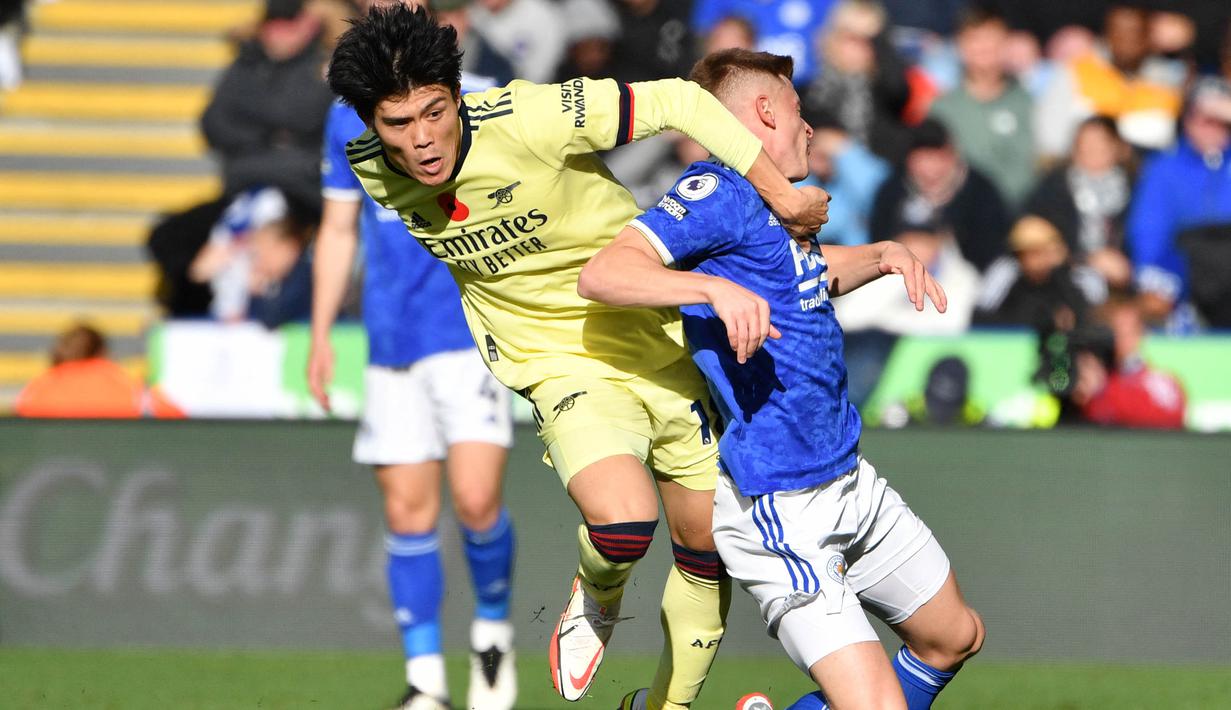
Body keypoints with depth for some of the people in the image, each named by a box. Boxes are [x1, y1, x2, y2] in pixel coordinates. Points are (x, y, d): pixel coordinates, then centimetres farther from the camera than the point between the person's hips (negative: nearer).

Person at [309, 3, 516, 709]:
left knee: (476, 499, -13)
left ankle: (494, 630, 14)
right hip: (391, 347, 4)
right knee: (408, 511, 2)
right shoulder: (350, 117, 7)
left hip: (470, 334, -4)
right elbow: (339, 231, 16)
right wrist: (321, 332, 12)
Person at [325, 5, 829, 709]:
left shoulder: (525, 120, -27)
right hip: (566, 366, 0)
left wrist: (784, 196, -25)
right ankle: (598, 596, 8)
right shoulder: (372, 172, -12)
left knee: (707, 546, 9)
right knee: (623, 524, -27)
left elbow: (680, 102, -22)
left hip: (665, 345, 0)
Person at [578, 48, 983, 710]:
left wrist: (884, 254, 15)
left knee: (954, 637, 23)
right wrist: (717, 287, -40)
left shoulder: (767, 202, 13)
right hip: (780, 511, -10)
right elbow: (601, 275, -27)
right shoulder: (718, 193, -15)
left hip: (851, 481, 10)